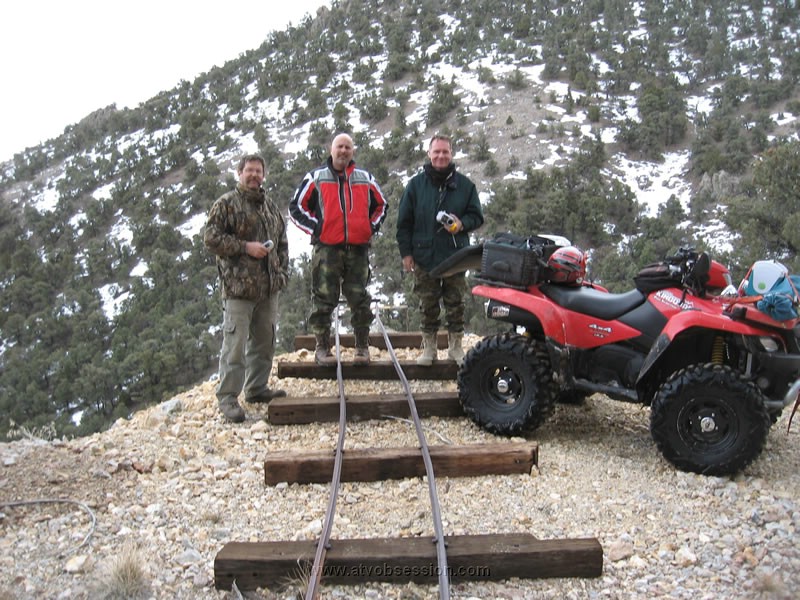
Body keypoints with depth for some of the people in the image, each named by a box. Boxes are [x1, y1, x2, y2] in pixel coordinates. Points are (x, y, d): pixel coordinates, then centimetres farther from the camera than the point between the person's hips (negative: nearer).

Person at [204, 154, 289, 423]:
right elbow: (211, 237, -8)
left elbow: (282, 242, 24)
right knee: (235, 343, -7)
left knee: (264, 341, 13)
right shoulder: (226, 204, -2)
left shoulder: (271, 207, 18)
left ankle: (257, 388, 25)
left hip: (268, 288, 7)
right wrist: (245, 247, -15)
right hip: (238, 287, -6)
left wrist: (282, 272, 12)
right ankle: (227, 397, 0)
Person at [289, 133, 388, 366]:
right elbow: (296, 207, 9)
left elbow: (381, 206, 25)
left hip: (358, 248, 2)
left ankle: (362, 347, 11)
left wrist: (372, 227, 10)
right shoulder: (316, 177, 8)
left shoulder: (365, 178, 14)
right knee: (324, 299, -2)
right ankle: (322, 348, 7)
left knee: (360, 299, 3)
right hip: (326, 248, -2)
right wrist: (314, 228, -1)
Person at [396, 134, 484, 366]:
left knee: (455, 304, 7)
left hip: (455, 256, 0)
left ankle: (456, 346, 20)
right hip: (424, 257, 0)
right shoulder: (416, 184, 4)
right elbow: (404, 221, 6)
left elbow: (477, 216, 9)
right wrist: (406, 252, 0)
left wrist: (462, 224, -13)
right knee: (428, 305, 7)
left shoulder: (465, 185, 5)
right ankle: (429, 347, 17)